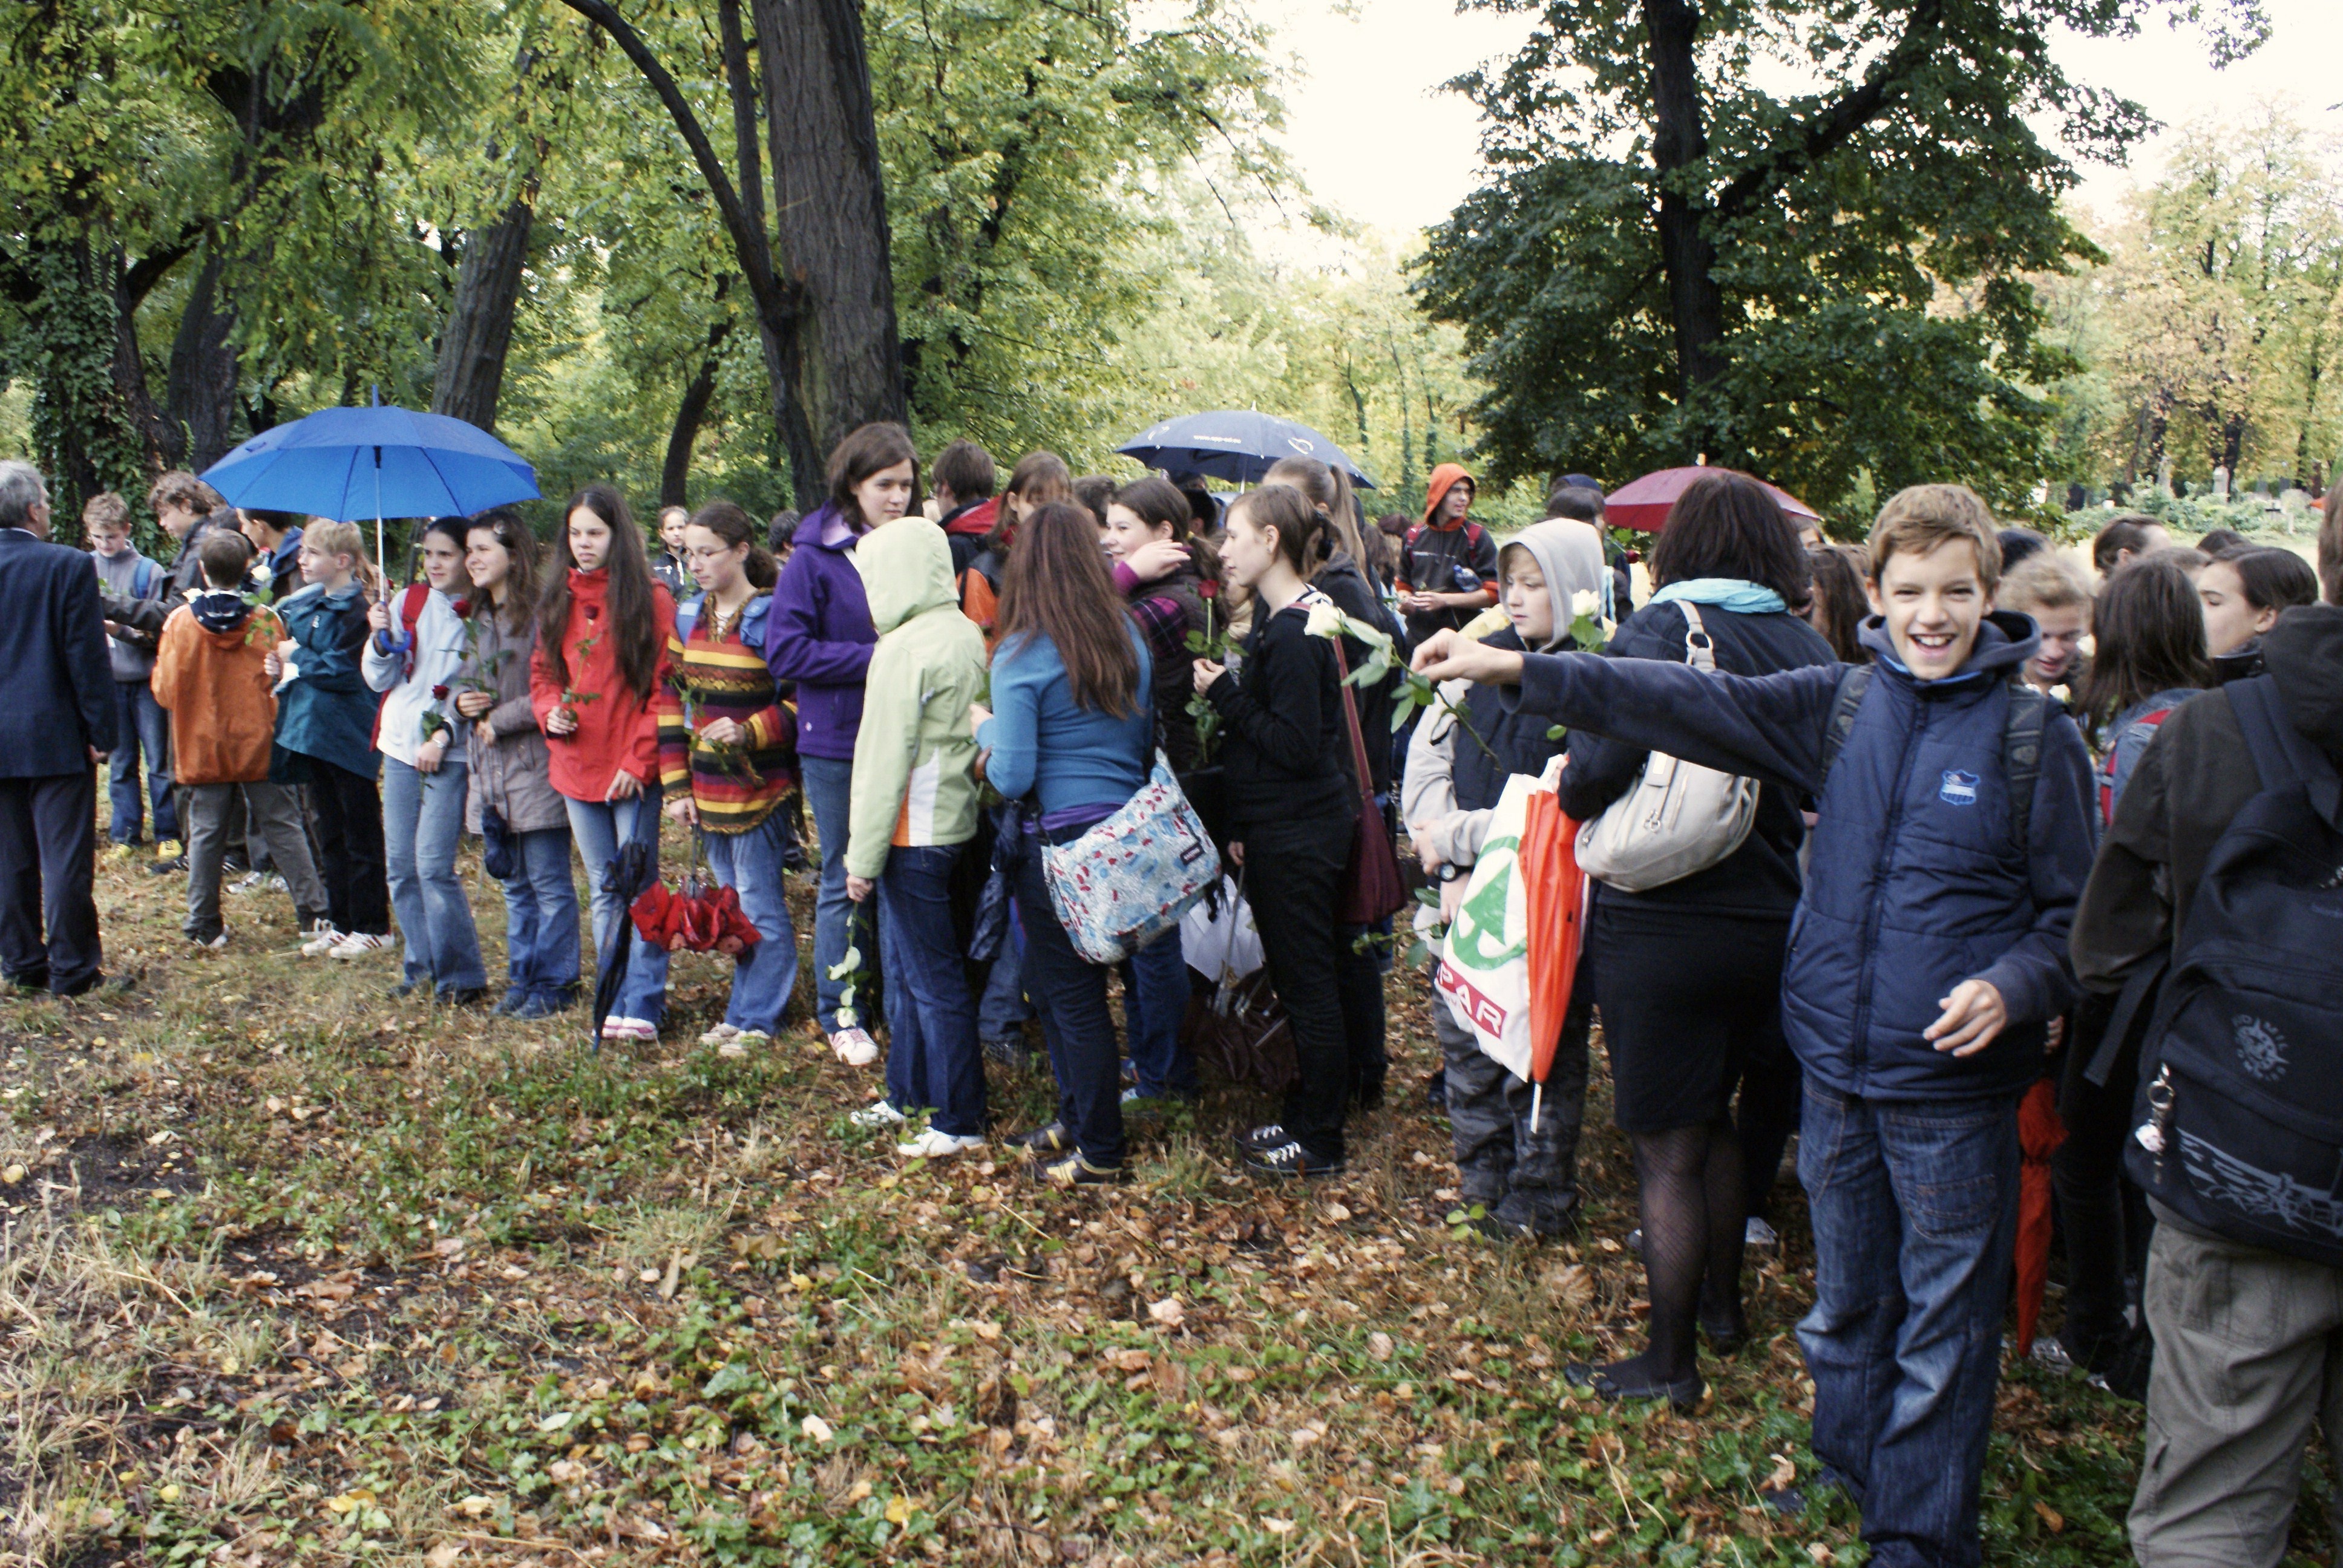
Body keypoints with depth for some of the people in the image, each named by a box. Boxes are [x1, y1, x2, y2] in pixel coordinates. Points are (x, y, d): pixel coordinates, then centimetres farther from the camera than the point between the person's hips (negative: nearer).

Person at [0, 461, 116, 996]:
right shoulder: (69, 566, -11)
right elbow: (88, 657, -12)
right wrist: (100, 732, -6)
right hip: (56, 736, -4)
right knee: (66, 857, 1)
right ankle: (71, 968, 5)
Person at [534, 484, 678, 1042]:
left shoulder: (649, 597, -5)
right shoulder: (557, 600, 12)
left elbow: (662, 685, -8)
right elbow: (542, 671, 18)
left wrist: (638, 760, -13)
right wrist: (549, 712, -3)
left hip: (632, 770, -5)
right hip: (576, 766, 6)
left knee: (639, 886, -4)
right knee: (603, 890, 11)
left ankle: (643, 1005, -1)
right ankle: (617, 1001, 17)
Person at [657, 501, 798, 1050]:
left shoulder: (771, 618, -10)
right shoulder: (687, 619, 9)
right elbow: (670, 700, 10)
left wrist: (748, 732, -24)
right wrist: (676, 786, 4)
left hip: (756, 789, -6)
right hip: (706, 791, 6)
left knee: (760, 908, 1)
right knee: (734, 905, 15)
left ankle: (755, 1020, 12)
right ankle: (745, 1013, 25)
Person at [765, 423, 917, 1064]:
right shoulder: (816, 558, -8)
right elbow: (786, 651, -13)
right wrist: (875, 660, -18)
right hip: (838, 743, -4)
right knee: (845, 883, 7)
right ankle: (839, 1015, 22)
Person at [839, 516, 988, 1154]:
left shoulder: (904, 649, -17)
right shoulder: (967, 635, 8)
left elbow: (887, 761, -17)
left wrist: (864, 857, -12)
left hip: (913, 835, -9)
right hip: (953, 822, 9)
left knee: (933, 979, -1)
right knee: (905, 967, 20)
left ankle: (961, 1120, 7)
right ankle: (907, 1094, 32)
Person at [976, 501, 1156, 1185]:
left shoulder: (1022, 654, -14)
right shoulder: (1128, 638, 5)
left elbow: (1012, 776, -16)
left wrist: (985, 728, 2)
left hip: (1061, 839, -7)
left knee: (1073, 996, 5)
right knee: (1056, 983, 21)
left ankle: (1100, 1153, 16)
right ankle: (1078, 1119, 33)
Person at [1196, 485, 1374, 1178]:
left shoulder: (1293, 634, -20)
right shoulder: (1277, 620, 11)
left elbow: (1295, 745, -24)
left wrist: (1225, 694, -16)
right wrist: (1243, 825, 14)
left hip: (1301, 834, -10)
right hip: (1282, 828, 10)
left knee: (1309, 983, 1)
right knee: (1302, 975, 18)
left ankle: (1318, 1141, 12)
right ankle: (1313, 1110, 31)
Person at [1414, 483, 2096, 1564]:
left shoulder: (2034, 737, -7)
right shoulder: (1840, 704, 2)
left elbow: (2075, 912, -1)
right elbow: (1695, 705, -5)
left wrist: (2013, 987, -21)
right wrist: (1520, 672, -13)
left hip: (1953, 1079, -3)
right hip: (1837, 1063, 4)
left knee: (1943, 1321, 7)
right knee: (1845, 1295, 20)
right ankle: (1845, 1466, 41)